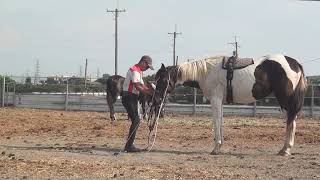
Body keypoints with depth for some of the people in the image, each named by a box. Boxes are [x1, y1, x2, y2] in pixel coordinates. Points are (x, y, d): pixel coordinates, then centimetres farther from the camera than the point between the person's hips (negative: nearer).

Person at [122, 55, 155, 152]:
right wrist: (150, 93, -17)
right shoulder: (135, 71, -16)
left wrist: (152, 91, 6)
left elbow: (142, 86, 21)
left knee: (136, 121, 11)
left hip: (132, 98, 11)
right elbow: (138, 87, -22)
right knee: (136, 120, -12)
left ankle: (129, 145, 16)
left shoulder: (139, 71, 18)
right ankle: (129, 146, -11)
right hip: (129, 97, -11)